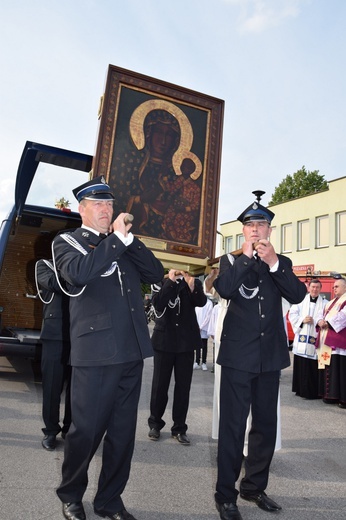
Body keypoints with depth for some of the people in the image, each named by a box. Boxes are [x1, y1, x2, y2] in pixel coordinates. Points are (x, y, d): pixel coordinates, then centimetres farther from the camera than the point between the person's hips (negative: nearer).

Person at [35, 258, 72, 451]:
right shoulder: (44, 265, 7)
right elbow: (56, 283, -14)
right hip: (55, 334, -2)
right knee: (52, 385, 4)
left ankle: (71, 428, 24)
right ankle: (51, 430, 22)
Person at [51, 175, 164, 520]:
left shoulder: (121, 243, 17)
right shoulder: (66, 242, 3)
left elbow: (155, 274, 5)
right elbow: (78, 273, -20)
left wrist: (129, 238, -3)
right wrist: (117, 238, -15)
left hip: (131, 353, 5)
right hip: (94, 354, -5)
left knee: (123, 432, 14)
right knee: (85, 431, 7)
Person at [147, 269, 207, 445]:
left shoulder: (194, 282, 5)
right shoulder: (160, 282, 2)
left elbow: (201, 302, -13)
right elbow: (158, 304, -16)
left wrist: (192, 286, -29)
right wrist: (170, 281, -18)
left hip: (186, 341, 1)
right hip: (164, 339, -1)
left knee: (183, 385, 5)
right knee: (160, 384, 7)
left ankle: (179, 427, 17)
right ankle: (155, 423, 24)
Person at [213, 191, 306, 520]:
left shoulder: (281, 263, 9)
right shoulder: (231, 261, 3)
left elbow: (297, 295, -6)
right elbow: (223, 289, -17)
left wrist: (273, 262, -15)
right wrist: (247, 256, -16)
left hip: (270, 355, 4)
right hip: (238, 354, -3)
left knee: (266, 424, 14)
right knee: (232, 426, 1)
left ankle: (254, 486, 33)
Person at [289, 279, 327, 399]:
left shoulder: (324, 303, 5)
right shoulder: (301, 300, 7)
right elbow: (292, 314, 6)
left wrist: (314, 321, -15)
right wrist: (302, 320, -8)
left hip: (315, 338, -1)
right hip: (301, 337, 2)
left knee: (313, 366, 0)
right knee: (300, 366, 7)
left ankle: (313, 391, 10)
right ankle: (301, 389, 19)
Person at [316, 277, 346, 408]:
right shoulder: (331, 302, 24)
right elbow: (323, 315, 19)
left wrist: (328, 323, -16)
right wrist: (320, 322, -3)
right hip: (327, 340, 8)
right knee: (328, 369, 9)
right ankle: (330, 395, 17)